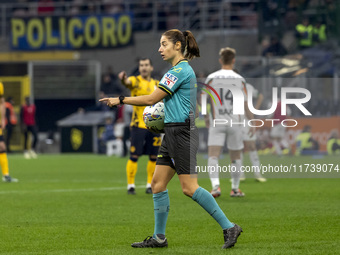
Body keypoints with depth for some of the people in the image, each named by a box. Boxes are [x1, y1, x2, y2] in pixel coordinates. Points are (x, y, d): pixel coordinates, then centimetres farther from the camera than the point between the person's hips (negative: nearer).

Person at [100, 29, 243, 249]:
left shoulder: (179, 71, -14)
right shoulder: (184, 69, 16)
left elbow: (151, 99, -13)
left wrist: (120, 100, -6)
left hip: (182, 132, -10)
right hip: (173, 133, 10)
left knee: (189, 187, -12)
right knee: (158, 183, 8)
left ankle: (229, 227, -8)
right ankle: (159, 237, 12)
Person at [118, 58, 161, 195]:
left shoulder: (157, 84, 13)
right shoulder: (135, 81, -2)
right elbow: (127, 82, -27)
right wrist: (123, 79, -50)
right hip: (138, 125, -4)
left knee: (153, 157, 5)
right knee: (134, 156, -7)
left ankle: (150, 184, 16)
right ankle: (131, 185, 0)